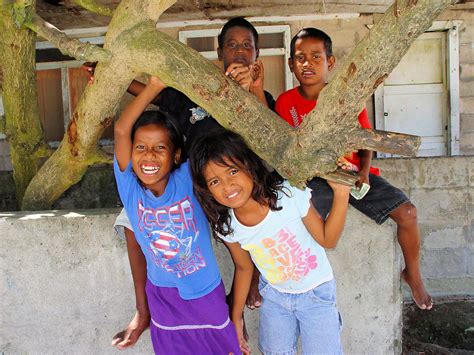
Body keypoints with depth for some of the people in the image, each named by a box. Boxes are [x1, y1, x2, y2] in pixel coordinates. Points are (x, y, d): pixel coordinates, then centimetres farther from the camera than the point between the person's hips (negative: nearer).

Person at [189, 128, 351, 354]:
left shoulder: (289, 194, -28)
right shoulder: (227, 227, -17)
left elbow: (327, 240, -18)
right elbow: (244, 268, 0)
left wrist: (341, 194, -31)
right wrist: (236, 318, 7)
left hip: (316, 292, -2)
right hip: (274, 295, 3)